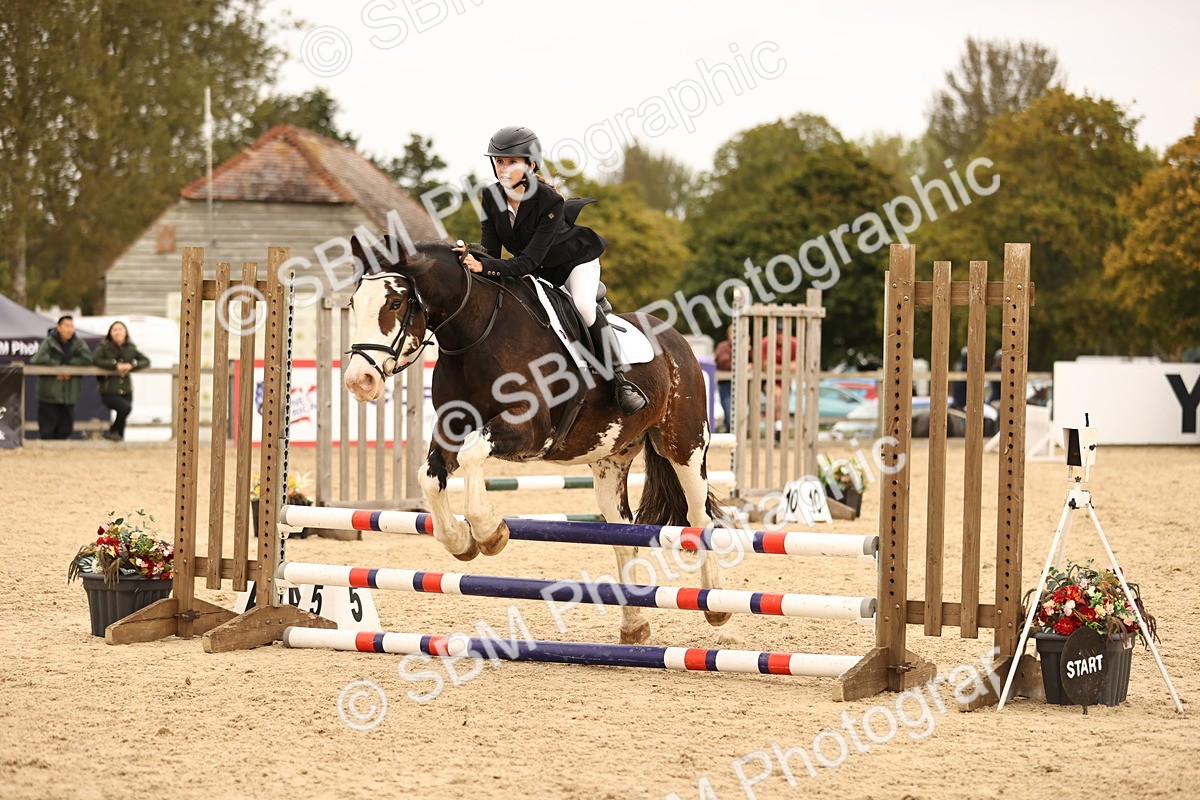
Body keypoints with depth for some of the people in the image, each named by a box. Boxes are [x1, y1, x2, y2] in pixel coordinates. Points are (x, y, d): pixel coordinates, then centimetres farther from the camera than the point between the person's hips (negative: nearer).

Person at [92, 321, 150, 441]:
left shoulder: (131, 349, 9)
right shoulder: (104, 347, -2)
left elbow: (146, 361, 1)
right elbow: (96, 360, -19)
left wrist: (131, 366, -17)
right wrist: (116, 365, -23)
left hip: (126, 391, 5)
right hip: (109, 391, -5)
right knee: (125, 407, -28)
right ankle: (114, 432, -6)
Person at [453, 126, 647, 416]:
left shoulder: (549, 201, -34)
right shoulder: (491, 197, -18)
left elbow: (528, 262, -39)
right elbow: (490, 251, -19)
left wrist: (484, 266, -53)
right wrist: (473, 258, -42)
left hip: (576, 259, -6)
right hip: (539, 272, 6)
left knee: (583, 306, -30)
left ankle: (621, 378, -19)